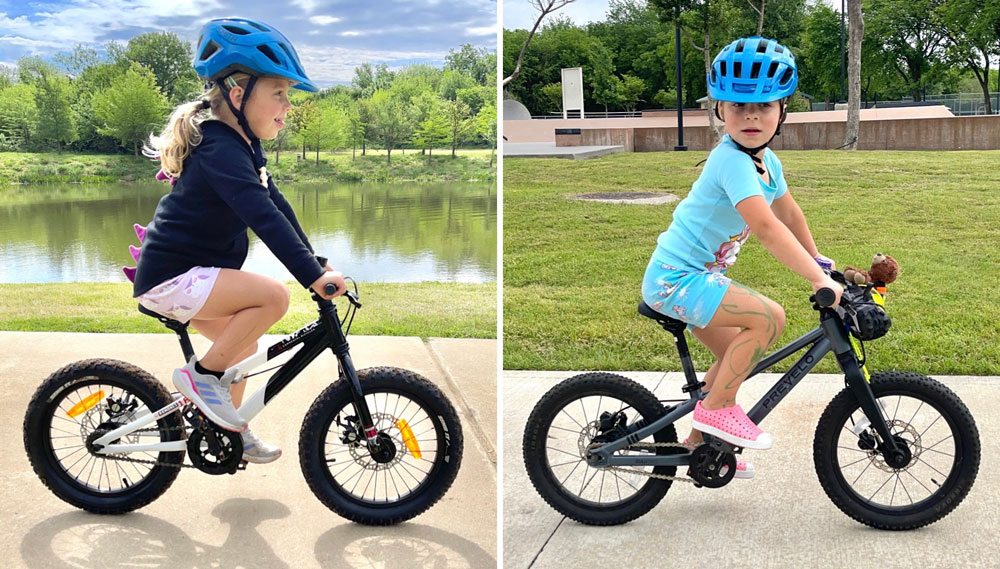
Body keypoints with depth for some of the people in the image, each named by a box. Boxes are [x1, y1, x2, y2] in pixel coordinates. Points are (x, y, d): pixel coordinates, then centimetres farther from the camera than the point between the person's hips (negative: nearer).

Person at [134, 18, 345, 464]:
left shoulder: (243, 146, 9)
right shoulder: (220, 149, -23)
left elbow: (276, 205, 13)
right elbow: (263, 218, -33)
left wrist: (317, 261, 10)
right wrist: (313, 276, -38)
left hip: (191, 274, 10)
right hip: (172, 277, -10)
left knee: (243, 345, 20)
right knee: (274, 296, -24)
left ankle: (233, 434, 36)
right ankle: (203, 374, -9)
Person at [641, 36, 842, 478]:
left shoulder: (768, 161, 6)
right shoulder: (732, 161, -24)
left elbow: (789, 213, 21)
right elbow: (766, 227, -34)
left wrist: (820, 260, 24)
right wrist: (818, 279, -34)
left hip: (693, 275, 10)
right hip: (675, 277, -10)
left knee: (736, 353, 19)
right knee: (769, 317, -21)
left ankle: (699, 442, 32)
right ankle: (714, 408, -8)